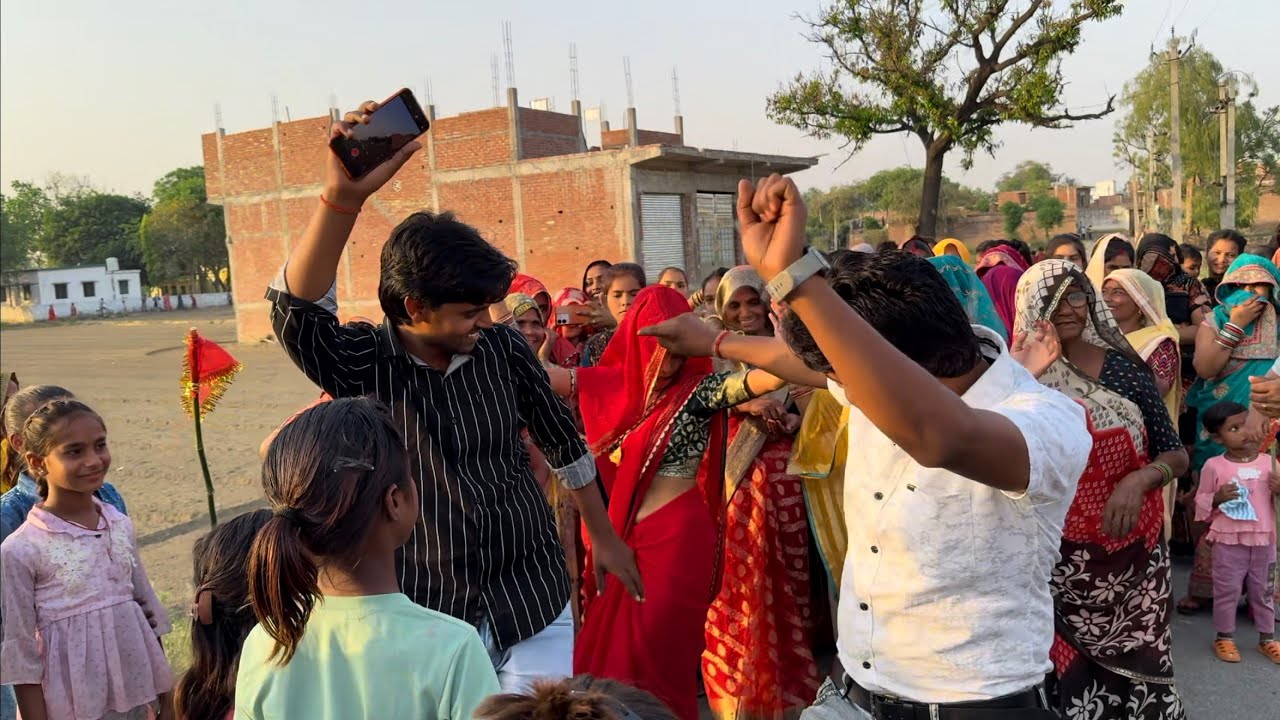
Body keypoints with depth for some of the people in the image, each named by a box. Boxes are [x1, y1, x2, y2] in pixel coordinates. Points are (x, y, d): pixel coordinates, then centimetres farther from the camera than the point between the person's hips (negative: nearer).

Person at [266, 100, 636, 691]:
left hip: (535, 602, 2)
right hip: (429, 618, -1)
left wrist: (604, 538, 15)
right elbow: (296, 313, -33)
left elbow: (563, 444, 7)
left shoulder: (503, 348, -5)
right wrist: (343, 198, -44)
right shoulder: (364, 365, -12)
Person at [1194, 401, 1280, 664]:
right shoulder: (1214, 466, -7)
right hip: (1229, 541, -3)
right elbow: (1201, 502, 0)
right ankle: (1224, 637, 21)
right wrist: (1217, 498, -20)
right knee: (1227, 590, 7)